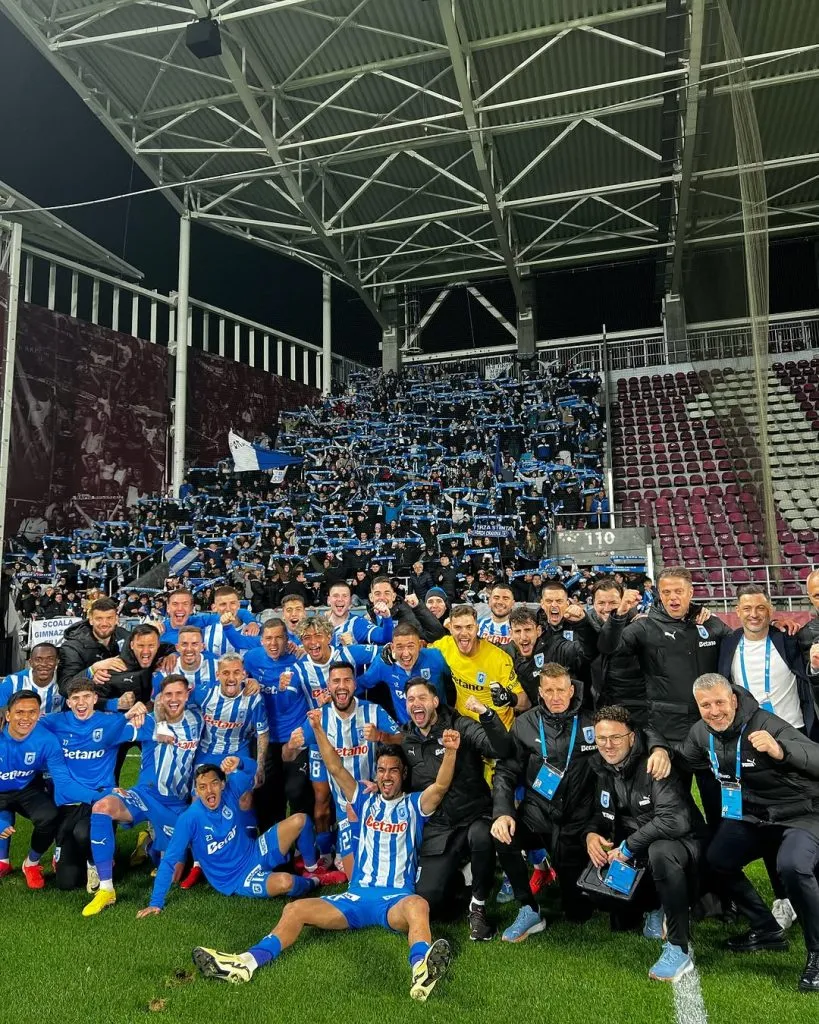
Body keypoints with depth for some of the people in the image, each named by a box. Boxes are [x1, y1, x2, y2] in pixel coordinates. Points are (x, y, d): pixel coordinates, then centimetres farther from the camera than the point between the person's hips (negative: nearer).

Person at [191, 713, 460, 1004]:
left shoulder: (414, 804, 8)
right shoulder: (365, 800, 16)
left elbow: (441, 786, -12)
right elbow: (335, 768, 4)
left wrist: (450, 752, -32)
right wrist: (318, 729, -9)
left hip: (397, 898, -4)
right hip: (358, 895, 4)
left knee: (417, 904, -40)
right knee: (296, 909, -13)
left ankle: (422, 971, -65)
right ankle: (246, 963, -23)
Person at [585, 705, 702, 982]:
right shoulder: (603, 769, 0)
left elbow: (676, 819, -33)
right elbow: (600, 812, 14)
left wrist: (628, 846, -27)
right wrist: (591, 834, -9)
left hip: (680, 844, -8)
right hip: (636, 851, 8)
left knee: (661, 851, -39)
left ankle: (679, 950, -24)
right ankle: (655, 908, 20)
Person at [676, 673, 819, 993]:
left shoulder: (766, 725, -26)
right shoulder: (701, 732, -4)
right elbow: (680, 760, 13)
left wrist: (780, 750, -54)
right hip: (751, 817, 7)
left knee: (792, 867, -32)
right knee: (715, 861, -7)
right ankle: (767, 930, 17)